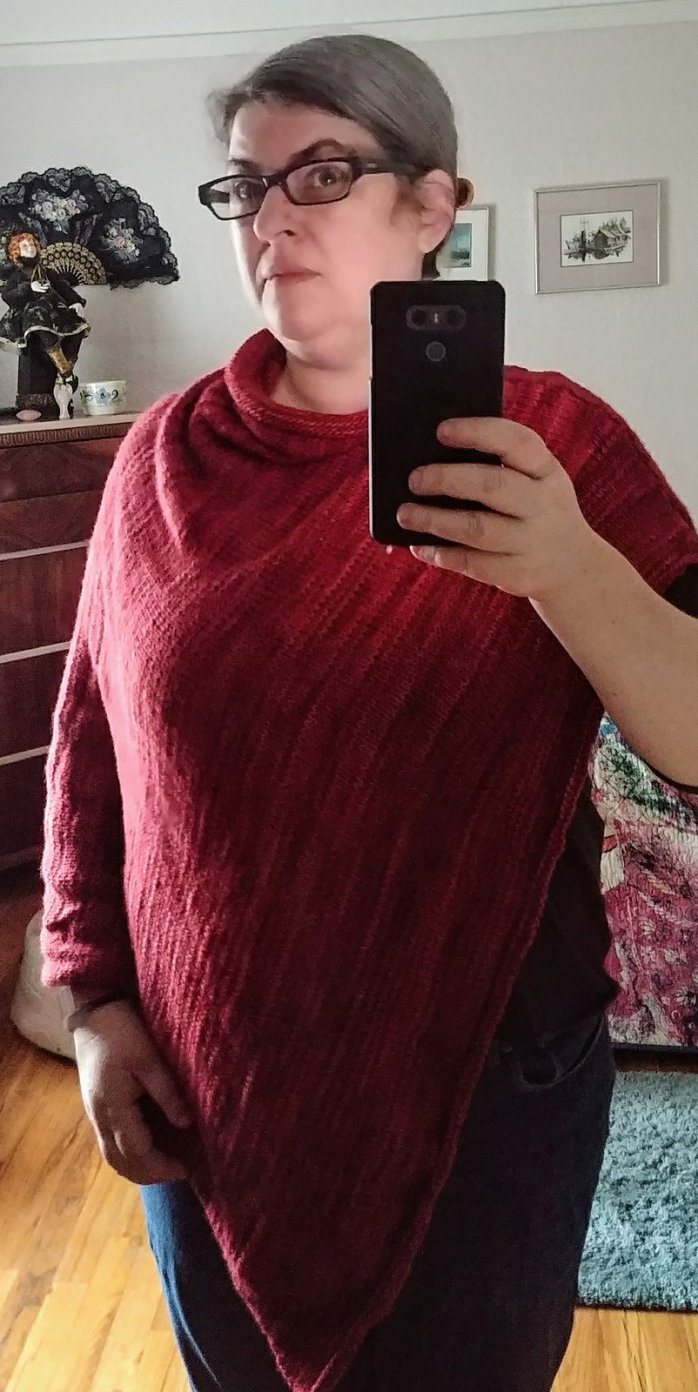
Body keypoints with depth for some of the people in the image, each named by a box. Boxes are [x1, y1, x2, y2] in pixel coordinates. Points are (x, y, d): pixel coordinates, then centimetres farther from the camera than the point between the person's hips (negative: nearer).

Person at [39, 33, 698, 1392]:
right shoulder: (169, 455, -3)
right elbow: (93, 746, 3)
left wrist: (570, 569, -33)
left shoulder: (551, 440, -9)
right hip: (203, 1079, 2)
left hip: (485, 1073, -1)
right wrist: (95, 1001, 1)